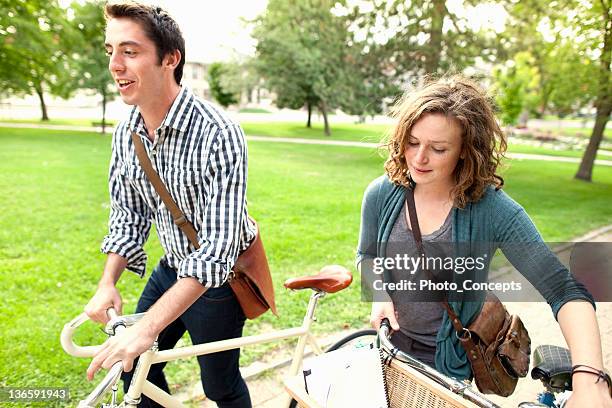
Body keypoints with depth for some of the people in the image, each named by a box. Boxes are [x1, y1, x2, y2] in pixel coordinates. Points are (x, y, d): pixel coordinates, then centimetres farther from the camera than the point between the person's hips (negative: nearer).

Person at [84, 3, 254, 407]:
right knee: (134, 369, 15)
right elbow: (128, 213, 5)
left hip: (216, 278, -6)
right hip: (170, 268, 6)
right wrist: (108, 283, -8)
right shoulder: (126, 132, -6)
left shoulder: (218, 133, -29)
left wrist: (147, 327, -35)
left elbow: (218, 246, -32)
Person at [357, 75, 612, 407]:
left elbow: (565, 291, -26)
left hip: (450, 358, -3)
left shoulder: (493, 211, -25)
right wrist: (379, 295, -17)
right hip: (389, 341, 3)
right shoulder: (382, 194, -15)